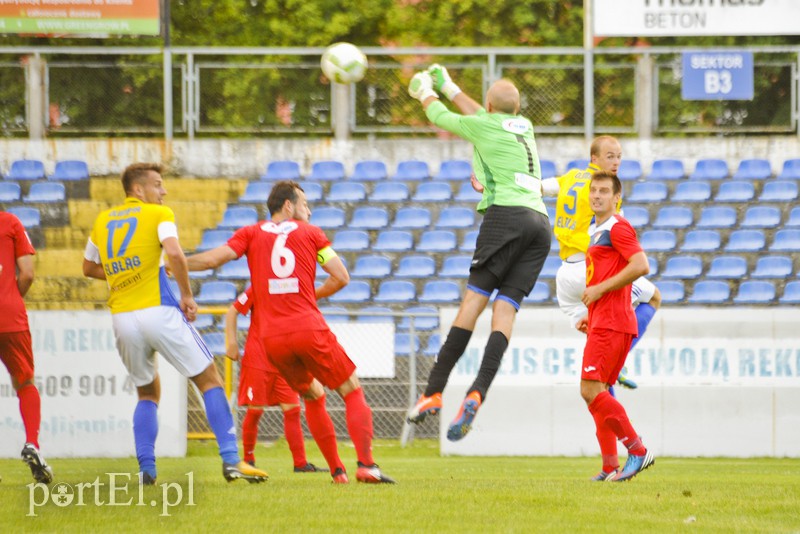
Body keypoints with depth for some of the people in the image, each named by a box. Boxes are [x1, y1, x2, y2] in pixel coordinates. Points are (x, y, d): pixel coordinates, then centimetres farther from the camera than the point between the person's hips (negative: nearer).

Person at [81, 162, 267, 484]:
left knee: (148, 394, 21)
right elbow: (174, 254, -17)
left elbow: (89, 268, 25)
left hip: (121, 318, 5)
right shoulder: (158, 215, -1)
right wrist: (187, 295, -8)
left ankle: (146, 469, 6)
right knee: (210, 381, 3)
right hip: (158, 311, -5)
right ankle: (230, 460, -8)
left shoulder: (103, 221, 15)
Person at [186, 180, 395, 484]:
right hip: (308, 328, -3)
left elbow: (212, 259, 0)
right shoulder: (309, 232, 11)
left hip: (271, 338, 3)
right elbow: (341, 277, 6)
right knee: (353, 392, 6)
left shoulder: (251, 234, 13)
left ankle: (337, 470, 15)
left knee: (313, 397, 22)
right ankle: (366, 464, -12)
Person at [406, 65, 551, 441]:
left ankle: (434, 391, -14)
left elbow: (440, 116, 25)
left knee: (474, 299, -9)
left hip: (506, 214, -6)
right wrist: (449, 87, 57)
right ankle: (477, 393, -24)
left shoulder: (483, 125, 8)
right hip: (540, 221, 6)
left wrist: (426, 93, 46)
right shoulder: (525, 127, 25)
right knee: (506, 307, -6)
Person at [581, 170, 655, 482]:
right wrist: (591, 315, 23)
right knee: (597, 394, 8)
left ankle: (637, 450, -14)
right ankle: (610, 467, 8)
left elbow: (640, 266, -21)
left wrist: (600, 289, -17)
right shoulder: (598, 231, 23)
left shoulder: (617, 228, -8)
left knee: (591, 391, -16)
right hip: (601, 324, 10)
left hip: (611, 324, -10)